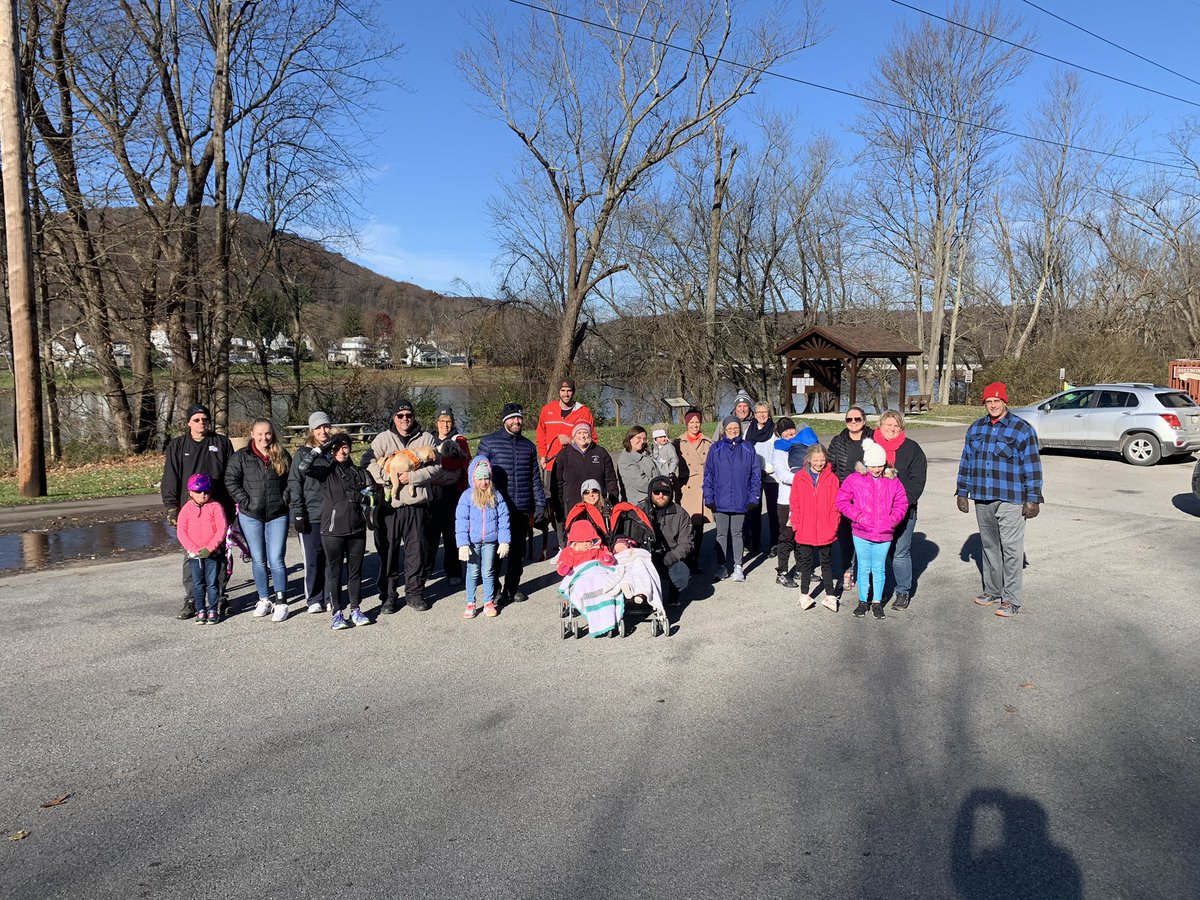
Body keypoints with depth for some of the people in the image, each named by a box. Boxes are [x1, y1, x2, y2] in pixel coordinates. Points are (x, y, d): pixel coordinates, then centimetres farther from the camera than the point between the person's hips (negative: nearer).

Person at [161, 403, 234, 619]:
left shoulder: (222, 443, 8)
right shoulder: (177, 446, 8)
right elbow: (170, 479, 6)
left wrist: (234, 505, 4)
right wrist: (171, 508, -2)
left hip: (219, 510, 0)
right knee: (191, 557, 1)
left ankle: (221, 597, 16)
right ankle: (191, 600, 10)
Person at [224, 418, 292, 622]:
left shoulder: (282, 456, 4)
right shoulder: (242, 456, 0)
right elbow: (230, 480, -2)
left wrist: (284, 501, -2)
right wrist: (245, 502, -8)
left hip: (277, 515, 0)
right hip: (250, 516, 1)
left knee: (276, 559, -6)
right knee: (258, 560, 9)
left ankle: (281, 603, -1)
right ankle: (264, 600, 22)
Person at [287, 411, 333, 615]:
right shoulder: (303, 454, 2)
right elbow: (294, 484, -1)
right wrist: (298, 513, -7)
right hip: (311, 515, -2)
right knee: (312, 559, 1)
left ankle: (330, 597, 16)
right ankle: (314, 600, 11)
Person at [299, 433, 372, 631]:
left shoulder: (357, 471, 12)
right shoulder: (326, 470, -1)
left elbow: (367, 490, 26)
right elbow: (304, 467, -19)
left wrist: (367, 493, 5)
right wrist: (321, 448, -16)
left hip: (357, 527, 4)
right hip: (333, 529, -4)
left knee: (355, 570, 9)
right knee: (335, 571, 3)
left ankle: (356, 609, 19)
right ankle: (337, 613, 10)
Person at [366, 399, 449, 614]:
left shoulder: (426, 439, 8)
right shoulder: (383, 439, 5)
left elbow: (437, 467, 0)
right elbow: (370, 466, -5)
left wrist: (413, 476, -12)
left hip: (417, 504, 1)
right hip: (389, 506, -1)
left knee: (418, 551, 7)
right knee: (389, 551, 4)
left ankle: (415, 592, 21)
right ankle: (389, 595, 16)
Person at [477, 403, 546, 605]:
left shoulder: (528, 446, 13)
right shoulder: (488, 442, 1)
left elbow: (535, 478, 16)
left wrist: (540, 503, 10)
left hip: (522, 508, 4)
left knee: (518, 550, 10)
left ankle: (513, 587, 24)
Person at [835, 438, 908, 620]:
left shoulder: (892, 481, 0)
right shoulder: (854, 479, -5)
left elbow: (901, 503, 6)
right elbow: (842, 501, -2)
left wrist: (892, 520, -8)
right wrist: (857, 516, -12)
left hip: (884, 534, 1)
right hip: (861, 533, -1)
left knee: (879, 569, 11)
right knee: (864, 568, 10)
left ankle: (877, 602, 24)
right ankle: (863, 601, 24)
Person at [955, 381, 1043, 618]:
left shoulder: (1022, 429, -5)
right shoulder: (975, 429, 10)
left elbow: (1032, 466, -5)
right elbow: (966, 462, 16)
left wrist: (1033, 499, -8)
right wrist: (962, 492, 14)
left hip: (1010, 500, -5)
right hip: (982, 499, 5)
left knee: (1011, 549, -5)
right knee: (989, 546, 14)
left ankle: (1011, 600, 0)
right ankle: (992, 591, 27)